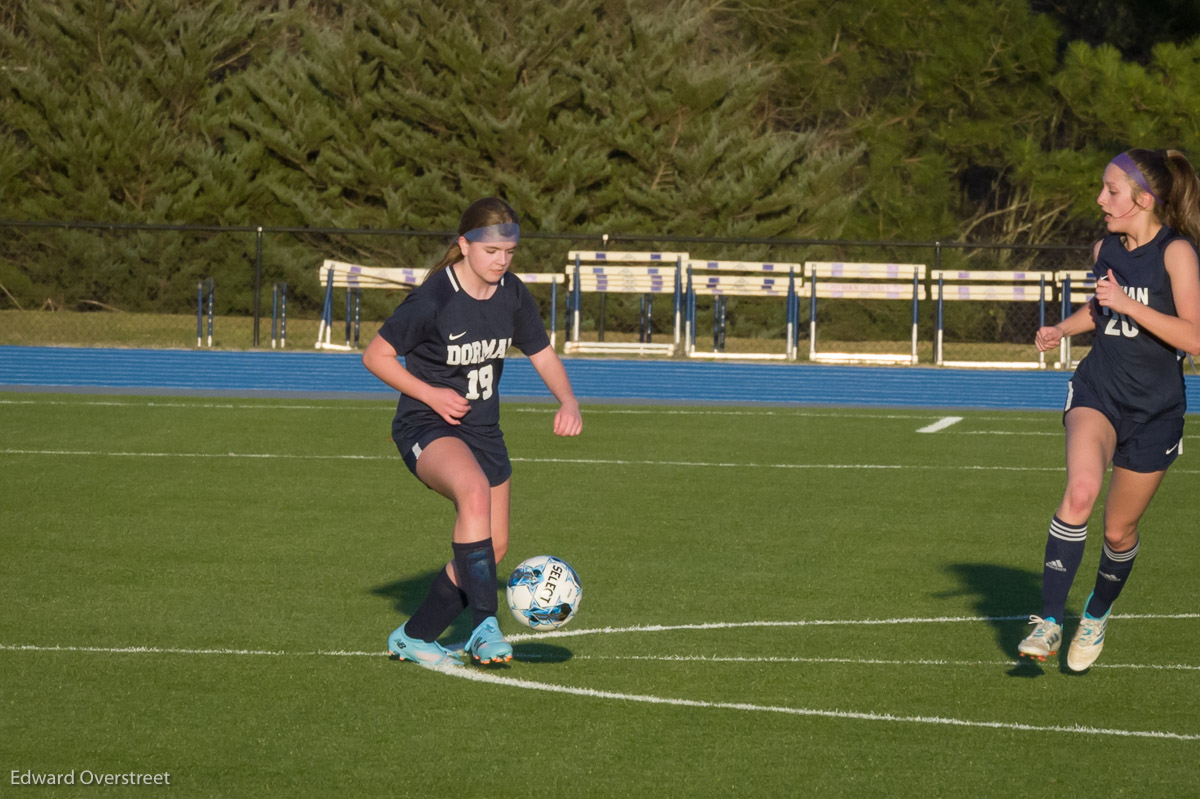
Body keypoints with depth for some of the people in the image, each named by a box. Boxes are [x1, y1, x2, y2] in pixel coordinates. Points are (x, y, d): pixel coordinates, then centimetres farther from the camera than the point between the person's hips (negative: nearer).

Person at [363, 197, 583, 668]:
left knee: (492, 548, 8)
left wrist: (568, 401, -7)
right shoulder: (432, 301, -20)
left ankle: (414, 637, 25)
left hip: (483, 430, 7)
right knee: (474, 489, -37)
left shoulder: (512, 295, -2)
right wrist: (431, 395, -19)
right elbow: (375, 356, -11)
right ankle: (485, 625, -36)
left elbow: (542, 354, 11)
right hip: (426, 429, -7)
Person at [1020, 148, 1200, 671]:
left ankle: (1097, 614, 41)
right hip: (1097, 391, 3)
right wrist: (1064, 328, 8)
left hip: (1154, 410, -3)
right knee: (1080, 491, -26)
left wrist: (1127, 304, -26)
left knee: (1120, 529, 9)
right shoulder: (1104, 250, 4)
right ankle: (1049, 622, -24)